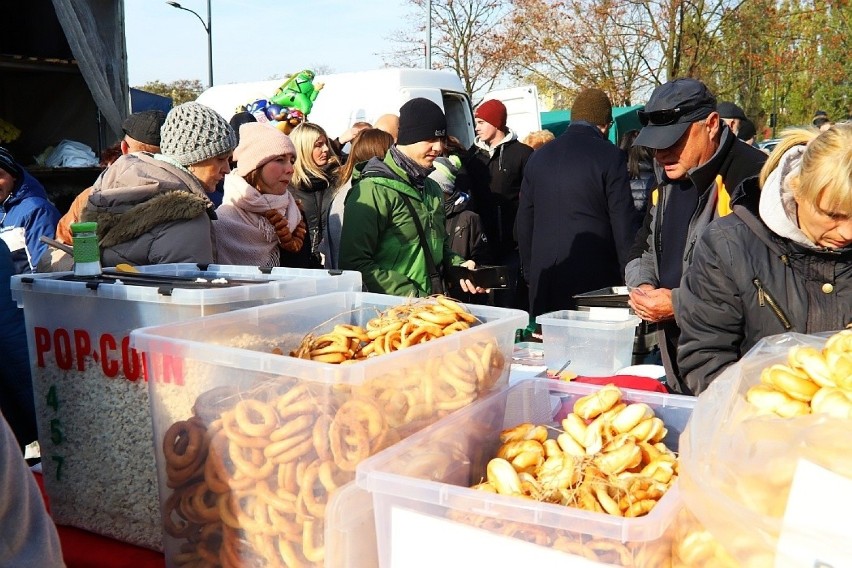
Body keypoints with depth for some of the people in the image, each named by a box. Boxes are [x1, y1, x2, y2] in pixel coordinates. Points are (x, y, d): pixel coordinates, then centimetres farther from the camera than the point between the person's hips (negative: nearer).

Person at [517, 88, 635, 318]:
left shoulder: (538, 156, 10)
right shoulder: (610, 156, -6)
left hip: (544, 283, 5)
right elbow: (623, 225, -8)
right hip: (594, 281, -5)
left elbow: (524, 222, 13)